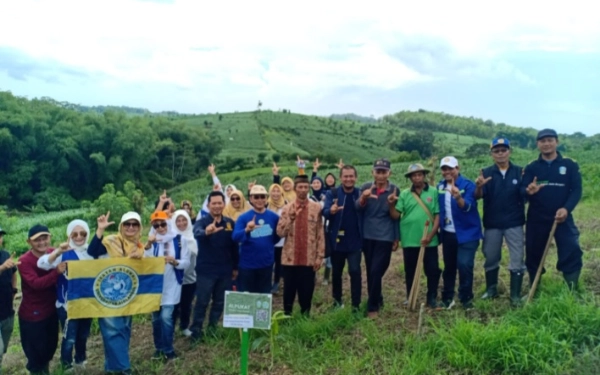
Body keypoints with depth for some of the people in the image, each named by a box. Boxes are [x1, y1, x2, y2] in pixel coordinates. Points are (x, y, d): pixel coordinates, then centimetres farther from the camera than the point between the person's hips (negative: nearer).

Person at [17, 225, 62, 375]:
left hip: (51, 310, 5)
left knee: (51, 345, 21)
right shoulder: (24, 261, -19)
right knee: (35, 351, 8)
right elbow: (36, 283, -31)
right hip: (32, 314, -5)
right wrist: (57, 272, -42)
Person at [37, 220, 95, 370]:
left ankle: (80, 361, 42)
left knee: (83, 335, 21)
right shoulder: (64, 253, -12)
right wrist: (58, 251, -43)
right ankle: (66, 366, 20)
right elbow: (42, 264, -27)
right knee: (69, 338, 0)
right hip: (68, 303, -4)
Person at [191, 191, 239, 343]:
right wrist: (206, 232, -58)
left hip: (225, 270, 4)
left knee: (220, 302, 14)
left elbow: (234, 246, 9)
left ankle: (213, 328, 29)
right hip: (205, 270, -4)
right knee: (202, 302, 2)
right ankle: (196, 332, 12)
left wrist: (235, 267, 10)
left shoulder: (230, 223, 2)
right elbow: (197, 232, -35)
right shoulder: (202, 222, -10)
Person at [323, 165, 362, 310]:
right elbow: (324, 212, -17)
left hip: (355, 241, -1)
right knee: (336, 272, 14)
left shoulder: (361, 194, 0)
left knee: (355, 271, -9)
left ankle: (356, 304, 3)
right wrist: (331, 211, -37)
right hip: (337, 240, 1)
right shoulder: (332, 193, -3)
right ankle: (337, 300, 33)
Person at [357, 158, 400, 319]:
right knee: (370, 271, 12)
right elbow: (357, 209, -10)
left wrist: (396, 238, 2)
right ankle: (377, 300, 30)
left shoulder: (394, 190, -3)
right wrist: (363, 198, -31)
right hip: (367, 236, 3)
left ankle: (373, 306, 7)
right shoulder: (366, 188, 1)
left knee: (376, 271, -6)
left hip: (385, 237, -3)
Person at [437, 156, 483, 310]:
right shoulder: (440, 186, 4)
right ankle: (448, 298, 25)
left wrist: (458, 197, -47)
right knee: (449, 266, 12)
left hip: (467, 233, -5)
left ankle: (466, 298, 6)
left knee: (464, 265, -11)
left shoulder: (468, 185, -12)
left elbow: (468, 207, -27)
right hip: (447, 233, 5)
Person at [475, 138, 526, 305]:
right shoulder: (486, 173, -2)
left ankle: (515, 295, 13)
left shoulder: (519, 171, -1)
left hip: (514, 223, 0)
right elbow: (478, 196, -12)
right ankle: (491, 289, 30)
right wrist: (478, 187, -34)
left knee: (517, 260, 3)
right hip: (492, 224, 1)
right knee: (491, 259, 13)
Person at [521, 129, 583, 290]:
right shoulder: (531, 167, 4)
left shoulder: (570, 165, 2)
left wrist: (566, 208, -20)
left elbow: (577, 190, -4)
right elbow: (522, 190, -6)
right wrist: (528, 191, -31)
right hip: (536, 220, 1)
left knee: (571, 254, -7)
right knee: (534, 256, 9)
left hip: (562, 218, -1)